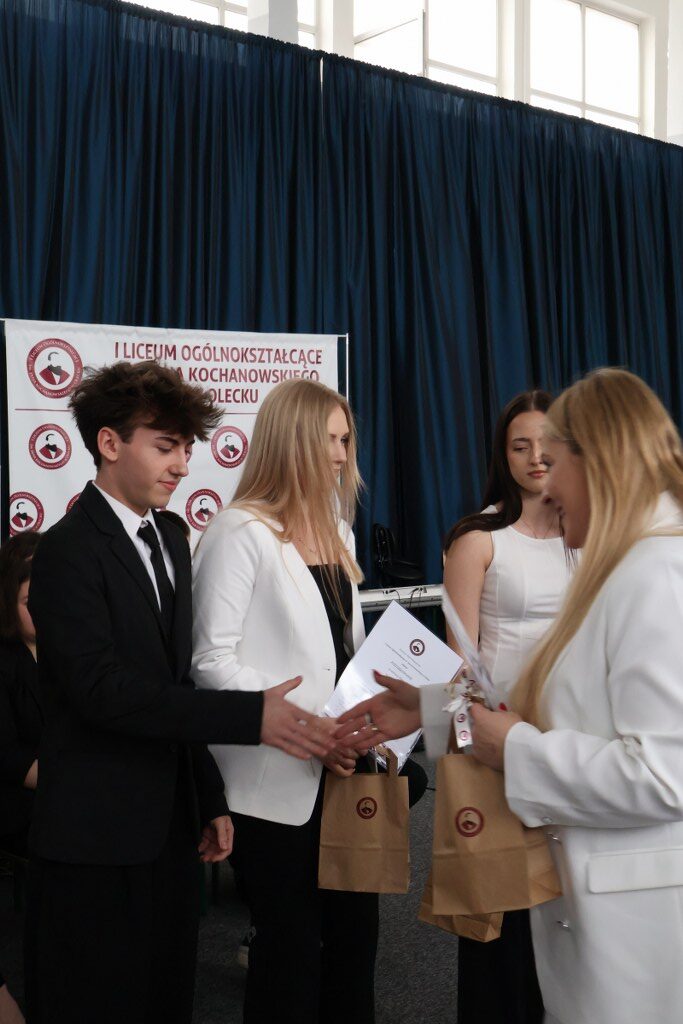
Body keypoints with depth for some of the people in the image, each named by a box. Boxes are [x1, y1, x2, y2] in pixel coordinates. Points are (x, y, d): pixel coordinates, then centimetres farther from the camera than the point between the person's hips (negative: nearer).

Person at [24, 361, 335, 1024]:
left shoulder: (170, 542, 12)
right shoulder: (69, 551, -13)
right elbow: (101, 689, -24)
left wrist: (210, 800, 14)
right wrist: (251, 716, -27)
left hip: (169, 827, 8)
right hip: (97, 839, -7)